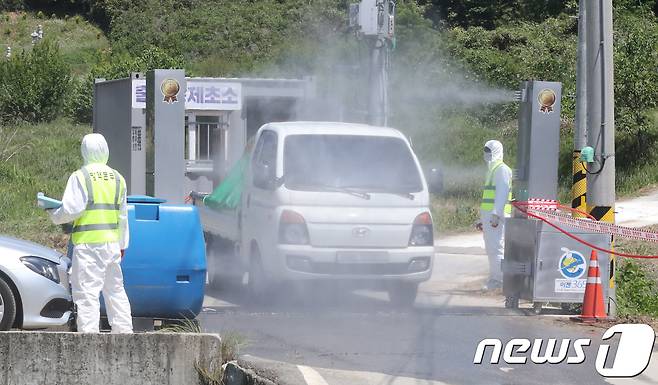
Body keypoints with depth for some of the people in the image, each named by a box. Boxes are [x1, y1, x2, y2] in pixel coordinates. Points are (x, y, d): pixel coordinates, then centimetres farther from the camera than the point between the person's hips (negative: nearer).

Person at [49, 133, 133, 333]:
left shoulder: (80, 177, -7)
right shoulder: (117, 178, 11)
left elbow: (71, 209, -14)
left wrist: (54, 215, 6)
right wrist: (122, 244, 24)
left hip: (88, 243, -6)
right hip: (112, 242, 6)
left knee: (87, 291, -6)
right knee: (115, 290, 16)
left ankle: (89, 333, -12)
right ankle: (124, 331, 18)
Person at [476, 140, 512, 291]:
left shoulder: (502, 169, -8)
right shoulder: (492, 170, 24)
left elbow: (502, 193, -18)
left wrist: (496, 214, -26)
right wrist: (482, 219, 26)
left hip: (496, 216, -10)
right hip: (488, 215, 10)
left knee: (496, 247, -12)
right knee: (491, 248, 10)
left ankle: (497, 280, -13)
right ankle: (494, 279, 12)